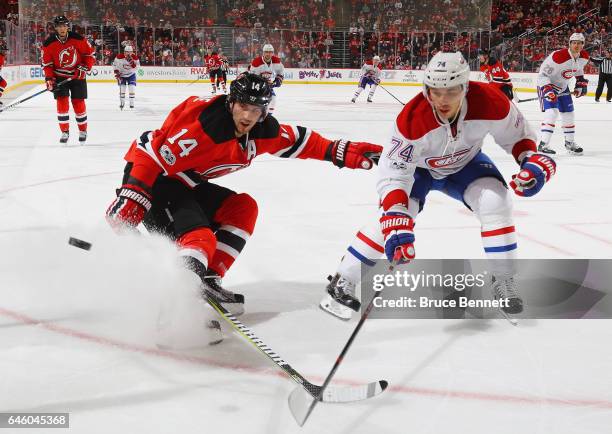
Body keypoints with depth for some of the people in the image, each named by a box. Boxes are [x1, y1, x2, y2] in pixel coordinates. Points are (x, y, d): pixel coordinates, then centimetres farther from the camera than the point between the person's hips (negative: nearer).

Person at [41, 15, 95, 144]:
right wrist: (49, 79, -14)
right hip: (60, 77, 1)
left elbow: (90, 54, -3)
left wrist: (84, 68, -13)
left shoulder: (78, 39, -13)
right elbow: (46, 63, -4)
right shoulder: (49, 44, -9)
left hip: (77, 76, -1)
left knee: (78, 103, 1)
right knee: (62, 102, -8)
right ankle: (65, 132, 2)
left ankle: (83, 131, 18)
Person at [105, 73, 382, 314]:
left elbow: (297, 140, 11)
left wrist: (340, 152, 5)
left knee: (243, 208, 6)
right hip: (152, 179, -9)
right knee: (200, 240, -25)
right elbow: (153, 155, -30)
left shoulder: (262, 131, -4)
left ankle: (206, 282, 0)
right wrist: (130, 198, -33)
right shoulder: (204, 124, -30)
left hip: (186, 184, 9)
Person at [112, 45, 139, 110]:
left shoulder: (135, 58, -17)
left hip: (131, 75, 0)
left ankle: (132, 103, -2)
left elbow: (136, 67, -26)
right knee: (122, 89, -5)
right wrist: (117, 73, -15)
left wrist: (131, 61, -39)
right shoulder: (119, 57, -20)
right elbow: (115, 65, -9)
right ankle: (122, 103, 13)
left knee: (132, 88, -12)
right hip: (121, 75, 0)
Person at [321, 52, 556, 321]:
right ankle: (343, 283, -9)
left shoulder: (490, 103, -32)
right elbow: (392, 171, -35)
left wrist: (531, 160, -28)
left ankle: (503, 281, -3)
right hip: (417, 166, -2)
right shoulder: (412, 119, -38)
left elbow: (516, 134, -11)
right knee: (393, 215, -22)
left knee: (495, 200, -22)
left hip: (465, 164, 2)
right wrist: (395, 221, -45)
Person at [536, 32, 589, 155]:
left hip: (563, 86, 8)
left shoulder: (584, 57, -8)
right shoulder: (558, 56, -31)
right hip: (547, 84, -8)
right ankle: (543, 144, -24)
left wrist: (581, 82, 8)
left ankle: (570, 142, 30)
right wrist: (547, 89, -35)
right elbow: (542, 74, -27)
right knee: (552, 112, -23)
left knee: (568, 113, 12)